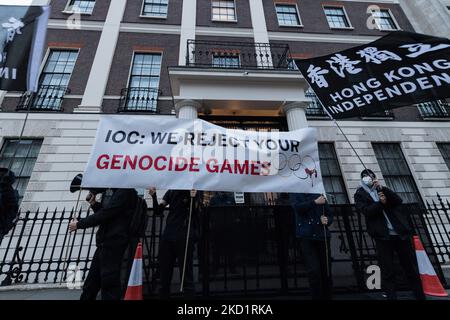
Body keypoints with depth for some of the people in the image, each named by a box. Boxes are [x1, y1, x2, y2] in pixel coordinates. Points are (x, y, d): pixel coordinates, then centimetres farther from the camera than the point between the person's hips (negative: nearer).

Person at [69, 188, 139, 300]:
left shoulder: (126, 191, -17)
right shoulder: (117, 192, 15)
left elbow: (104, 215, -19)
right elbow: (105, 213, 20)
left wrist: (78, 224, -7)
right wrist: (93, 203, 5)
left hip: (112, 246, -10)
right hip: (105, 244, 10)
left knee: (109, 284, 3)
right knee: (90, 284, 21)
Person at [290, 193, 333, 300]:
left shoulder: (320, 194, 10)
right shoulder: (296, 194, 5)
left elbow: (330, 214, 13)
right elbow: (298, 207, -14)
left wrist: (327, 220, -8)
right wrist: (315, 202, -16)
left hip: (322, 236, 3)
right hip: (306, 237, -3)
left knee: (326, 271, 9)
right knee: (314, 270, -8)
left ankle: (327, 297, 26)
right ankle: (316, 297, 11)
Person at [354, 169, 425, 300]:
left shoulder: (382, 189, 14)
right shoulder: (360, 194, 4)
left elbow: (399, 201, -1)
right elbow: (366, 211, -10)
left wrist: (383, 188, -10)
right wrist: (380, 203, -20)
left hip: (401, 232, 3)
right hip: (383, 236, -3)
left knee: (411, 268, 12)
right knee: (387, 272, 1)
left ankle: (420, 296, 25)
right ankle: (391, 297, 11)